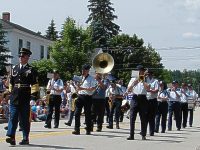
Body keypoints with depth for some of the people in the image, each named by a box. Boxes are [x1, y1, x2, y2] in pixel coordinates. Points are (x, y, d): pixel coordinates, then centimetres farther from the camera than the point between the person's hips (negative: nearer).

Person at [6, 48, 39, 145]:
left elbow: (34, 84, -2)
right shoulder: (14, 69, 13)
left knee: (25, 119, 4)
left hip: (25, 98, -3)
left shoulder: (31, 70, 0)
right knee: (13, 117, -6)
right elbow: (11, 83, 18)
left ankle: (26, 138, 13)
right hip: (14, 97, 3)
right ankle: (11, 137, -11)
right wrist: (10, 93, 14)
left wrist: (34, 95, -10)